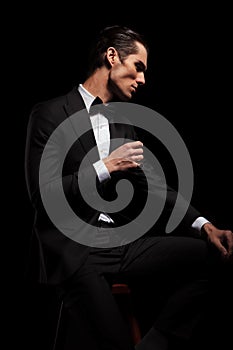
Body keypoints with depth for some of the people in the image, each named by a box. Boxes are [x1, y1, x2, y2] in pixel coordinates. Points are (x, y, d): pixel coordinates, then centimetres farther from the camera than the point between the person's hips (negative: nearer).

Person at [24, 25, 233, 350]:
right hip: (70, 249, -6)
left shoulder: (123, 120, 18)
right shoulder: (50, 114, 0)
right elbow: (42, 194, -7)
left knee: (206, 253, -17)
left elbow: (153, 187, 14)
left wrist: (204, 226, -1)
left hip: (120, 244, 7)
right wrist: (105, 167, -11)